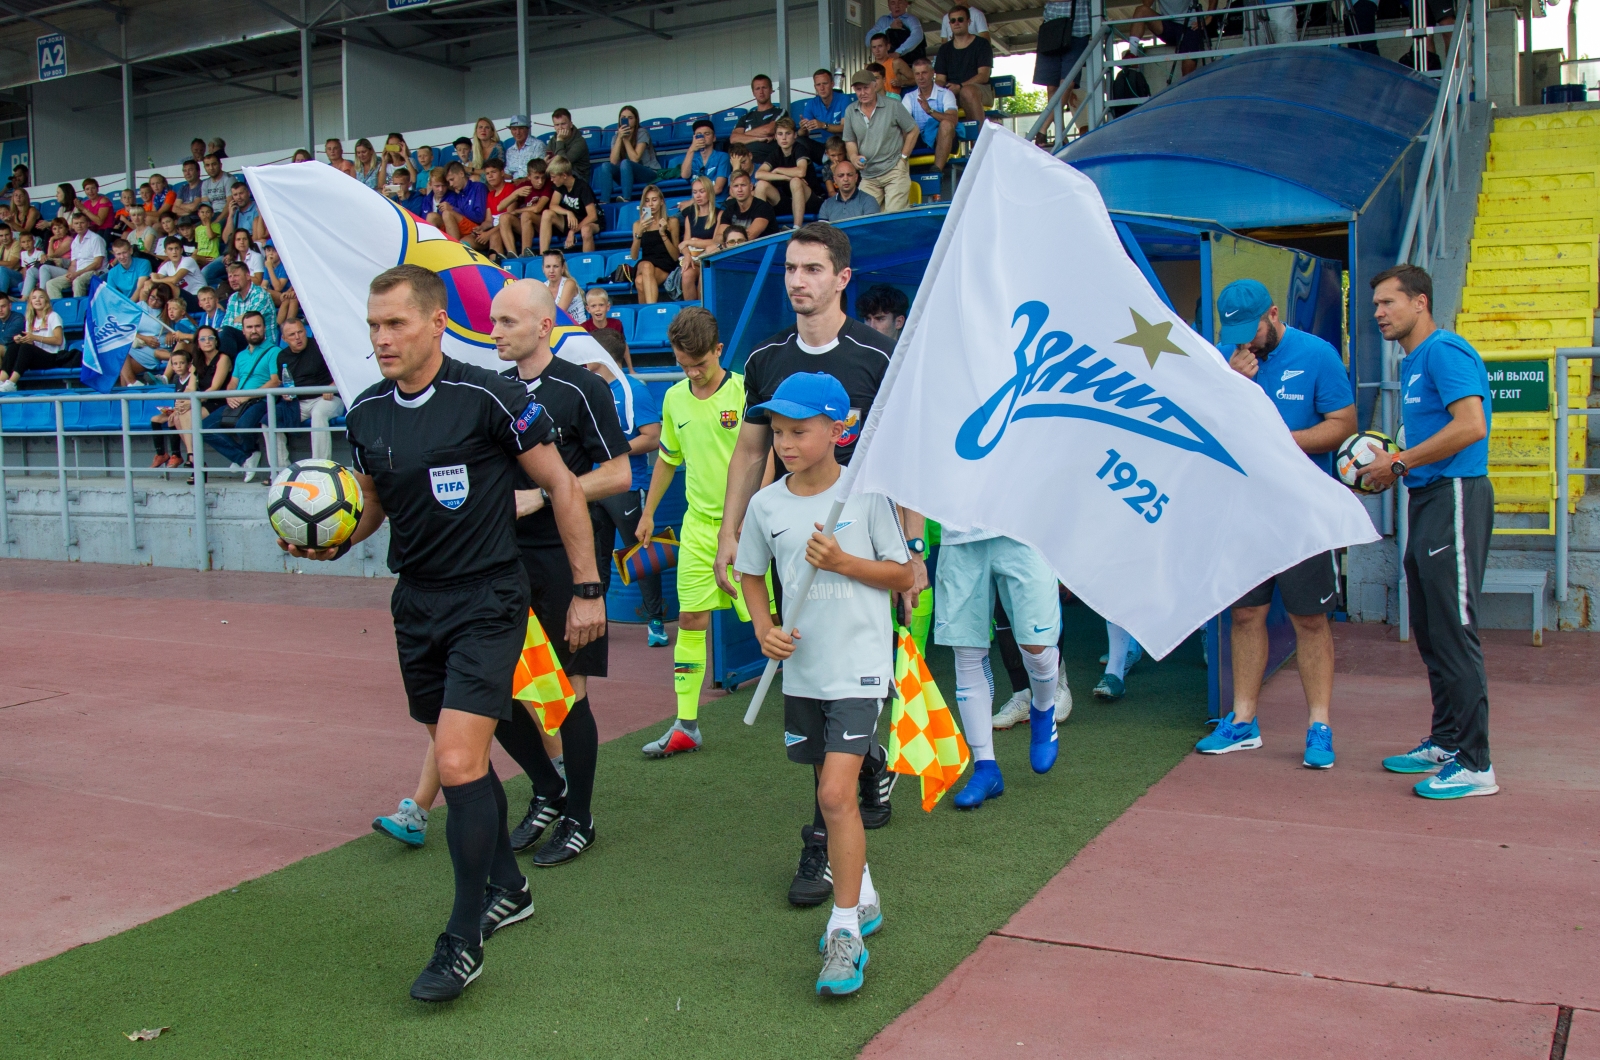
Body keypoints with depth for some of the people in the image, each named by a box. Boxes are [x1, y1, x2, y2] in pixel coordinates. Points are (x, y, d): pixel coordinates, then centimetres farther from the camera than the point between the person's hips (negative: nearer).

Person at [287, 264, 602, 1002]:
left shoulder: (488, 398, -15)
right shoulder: (366, 412, 3)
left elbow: (560, 485, -7)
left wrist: (587, 589, -6)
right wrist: (332, 542, -4)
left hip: (487, 599, -6)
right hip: (415, 601, 7)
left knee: (458, 761, -14)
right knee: (458, 757, 16)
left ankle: (465, 940, 1)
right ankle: (508, 889, 37)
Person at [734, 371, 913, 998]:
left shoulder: (866, 494, -8)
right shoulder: (766, 504, 2)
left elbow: (904, 575, -3)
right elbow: (752, 573, 16)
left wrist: (843, 562, -17)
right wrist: (764, 629, 0)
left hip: (859, 667, -5)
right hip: (802, 668, 5)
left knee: (837, 793, -15)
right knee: (831, 793, 16)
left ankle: (846, 933, -3)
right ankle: (862, 899, 37)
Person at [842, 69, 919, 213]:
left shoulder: (893, 106, -3)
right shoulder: (850, 111, 7)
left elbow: (913, 131, 4)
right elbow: (849, 141, 13)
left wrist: (903, 157, -2)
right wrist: (854, 157, -8)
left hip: (894, 170, -3)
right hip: (868, 176, 4)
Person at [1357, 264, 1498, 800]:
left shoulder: (1445, 351, -11)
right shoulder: (1413, 363, 20)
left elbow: (1470, 426, -22)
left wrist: (1400, 462, -16)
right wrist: (1387, 465, 9)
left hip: (1455, 496, -10)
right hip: (1426, 499, 10)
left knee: (1454, 630, -9)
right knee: (1430, 630, 14)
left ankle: (1475, 764, -4)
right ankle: (1444, 743, 24)